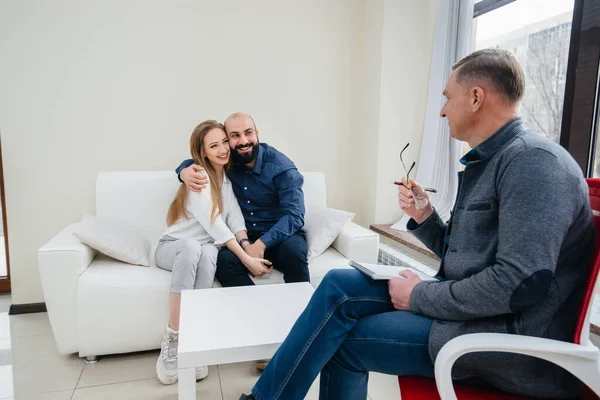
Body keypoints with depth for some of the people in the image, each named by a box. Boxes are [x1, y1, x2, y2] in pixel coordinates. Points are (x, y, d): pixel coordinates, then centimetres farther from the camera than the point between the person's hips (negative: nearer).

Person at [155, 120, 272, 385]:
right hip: (172, 248, -4)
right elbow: (215, 226, -23)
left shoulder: (228, 178, 5)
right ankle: (172, 340, -32)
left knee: (209, 252, -33)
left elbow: (235, 219, -5)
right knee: (192, 246, -39)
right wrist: (246, 260, -28)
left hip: (205, 250, 4)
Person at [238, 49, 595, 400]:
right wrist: (424, 217, -1)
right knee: (340, 287, -4)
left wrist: (421, 296, -17)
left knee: (345, 340, -10)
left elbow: (522, 282, -26)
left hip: (513, 340, -8)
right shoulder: (486, 162, 13)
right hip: (470, 309, 9)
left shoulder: (533, 160, -18)